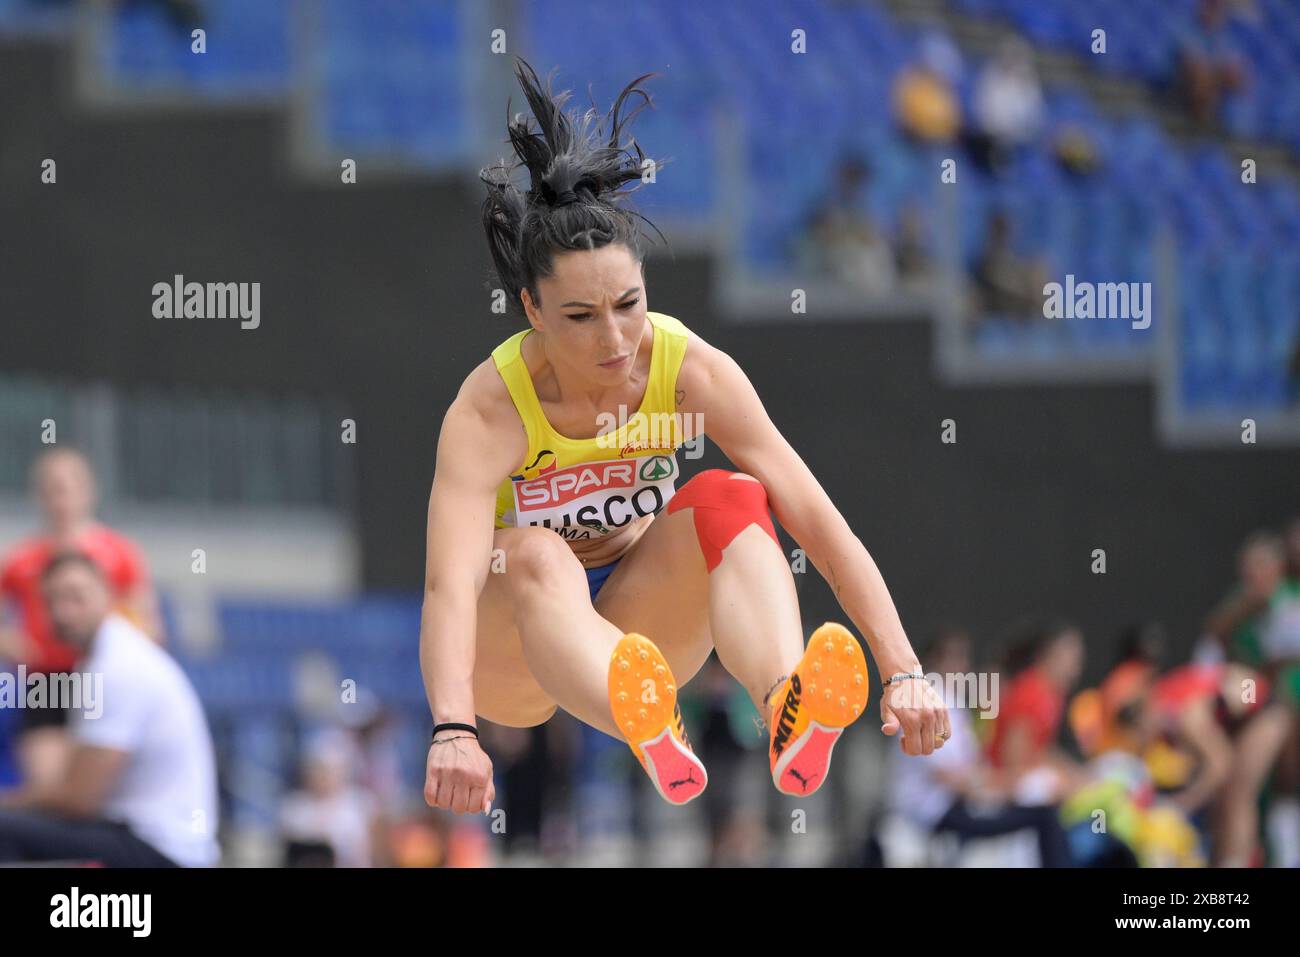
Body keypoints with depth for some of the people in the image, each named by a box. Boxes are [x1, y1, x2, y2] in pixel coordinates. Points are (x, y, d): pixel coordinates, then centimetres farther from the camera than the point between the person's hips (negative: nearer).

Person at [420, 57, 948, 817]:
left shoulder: (690, 369, -18)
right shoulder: (489, 408, -26)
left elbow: (816, 518, -21)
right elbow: (450, 577, -40)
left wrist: (902, 672, -31)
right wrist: (454, 732, -57)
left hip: (634, 623, 3)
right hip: (509, 651, -3)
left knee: (731, 499, -25)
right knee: (535, 555, -36)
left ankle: (788, 717, -52)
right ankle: (647, 732, -66)